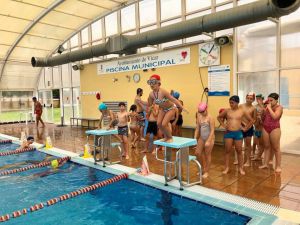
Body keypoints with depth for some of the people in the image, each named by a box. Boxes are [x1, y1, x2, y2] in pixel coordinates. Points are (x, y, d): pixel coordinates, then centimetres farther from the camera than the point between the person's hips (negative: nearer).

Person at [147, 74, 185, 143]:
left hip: (171, 108, -6)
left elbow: (173, 100, -32)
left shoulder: (163, 92, -34)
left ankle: (170, 137, 13)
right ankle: (166, 137, 24)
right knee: (159, 123, -2)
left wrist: (182, 108, -34)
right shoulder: (151, 94, -14)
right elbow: (149, 104, 5)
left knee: (164, 124, -15)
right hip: (162, 109, 6)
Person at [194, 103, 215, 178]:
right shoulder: (199, 117, 2)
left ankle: (206, 172, 19)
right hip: (201, 138, 6)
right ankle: (203, 168, 26)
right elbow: (197, 128, 6)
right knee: (198, 153, 4)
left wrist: (208, 141, -21)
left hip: (209, 138, -6)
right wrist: (195, 139, 1)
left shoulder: (210, 118, -15)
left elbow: (212, 130, -17)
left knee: (207, 155, 5)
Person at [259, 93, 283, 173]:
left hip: (274, 129, -6)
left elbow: (274, 116, -23)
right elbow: (263, 117, 18)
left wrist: (269, 108, -15)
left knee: (276, 148, -1)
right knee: (267, 147, 11)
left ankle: (278, 166, 7)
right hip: (265, 128, 6)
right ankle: (265, 163, 18)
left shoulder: (279, 107, -6)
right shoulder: (267, 106, 11)